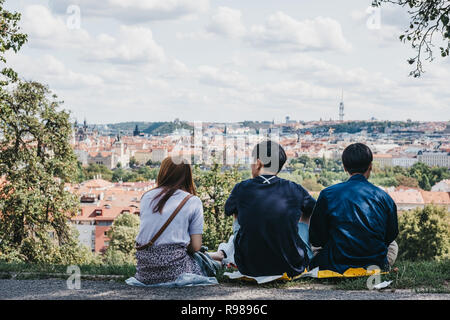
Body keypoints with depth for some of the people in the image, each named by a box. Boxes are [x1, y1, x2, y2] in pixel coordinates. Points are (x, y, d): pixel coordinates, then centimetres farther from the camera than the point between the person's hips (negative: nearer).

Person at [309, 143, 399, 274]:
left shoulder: (327, 195, -8)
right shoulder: (384, 198, -4)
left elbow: (316, 239, -2)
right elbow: (391, 235, 9)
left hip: (338, 267, -1)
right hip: (377, 263, 2)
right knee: (393, 245, 35)